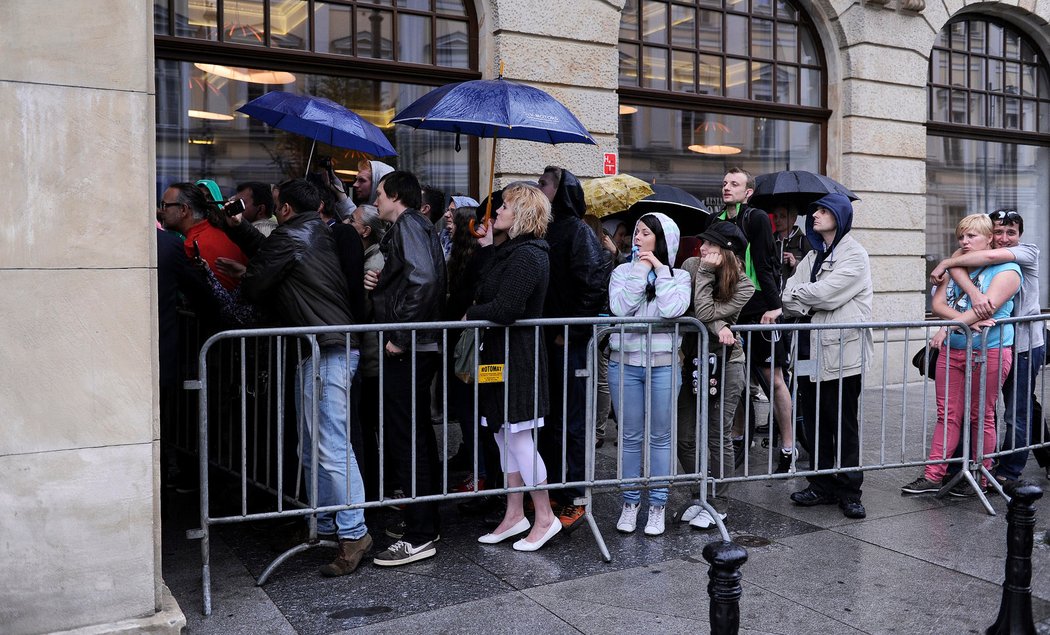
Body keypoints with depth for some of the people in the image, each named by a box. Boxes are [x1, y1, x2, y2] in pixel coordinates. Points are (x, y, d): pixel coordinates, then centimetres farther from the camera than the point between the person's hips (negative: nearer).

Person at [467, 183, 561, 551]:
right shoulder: (512, 251, 14)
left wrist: (471, 314, -9)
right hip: (502, 354, 10)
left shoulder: (526, 256, -18)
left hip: (517, 356, -10)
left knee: (518, 438, -3)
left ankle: (545, 518, 10)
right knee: (505, 436, 14)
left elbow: (504, 309, -24)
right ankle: (515, 515, 24)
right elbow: (489, 292, 13)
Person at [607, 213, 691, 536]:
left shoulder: (678, 276, 3)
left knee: (660, 437, 6)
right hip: (625, 363, 1)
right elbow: (620, 307, -12)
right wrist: (641, 271, -9)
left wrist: (660, 270, -8)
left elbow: (671, 309, -16)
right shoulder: (623, 271, 6)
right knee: (630, 437, 8)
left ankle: (657, 506, 17)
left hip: (663, 364, -1)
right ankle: (630, 503, 20)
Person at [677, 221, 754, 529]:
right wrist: (717, 326, -25)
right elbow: (692, 310, -11)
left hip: (725, 364, -4)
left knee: (719, 438, 2)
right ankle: (700, 497, 27)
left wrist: (706, 273, -20)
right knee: (685, 439, 8)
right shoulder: (691, 266, -4)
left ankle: (718, 506, 16)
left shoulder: (744, 286, -12)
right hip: (694, 362, 5)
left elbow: (704, 313, -22)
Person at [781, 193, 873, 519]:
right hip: (811, 349, 7)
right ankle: (822, 485, 20)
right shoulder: (812, 256, 18)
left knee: (844, 424, 1)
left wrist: (797, 294, -2)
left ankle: (849, 490, 11)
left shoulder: (854, 255, -6)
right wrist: (805, 307, -14)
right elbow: (790, 295, 6)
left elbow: (826, 293, -18)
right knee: (814, 421, 10)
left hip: (841, 349, -7)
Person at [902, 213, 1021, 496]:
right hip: (952, 350, 5)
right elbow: (937, 304, 4)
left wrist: (949, 326, -26)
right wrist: (966, 320, -14)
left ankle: (981, 478, 16)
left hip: (989, 352, -5)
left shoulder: (1007, 270, -4)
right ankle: (932, 476, 4)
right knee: (947, 414, 4)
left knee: (981, 416, 4)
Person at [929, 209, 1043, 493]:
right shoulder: (976, 258, 3)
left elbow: (991, 256, -23)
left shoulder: (1029, 252, -5)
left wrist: (945, 264, -17)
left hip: (1024, 345, -4)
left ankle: (1008, 475, 11)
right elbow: (956, 264, -20)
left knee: (1017, 415, 0)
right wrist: (974, 293, -38)